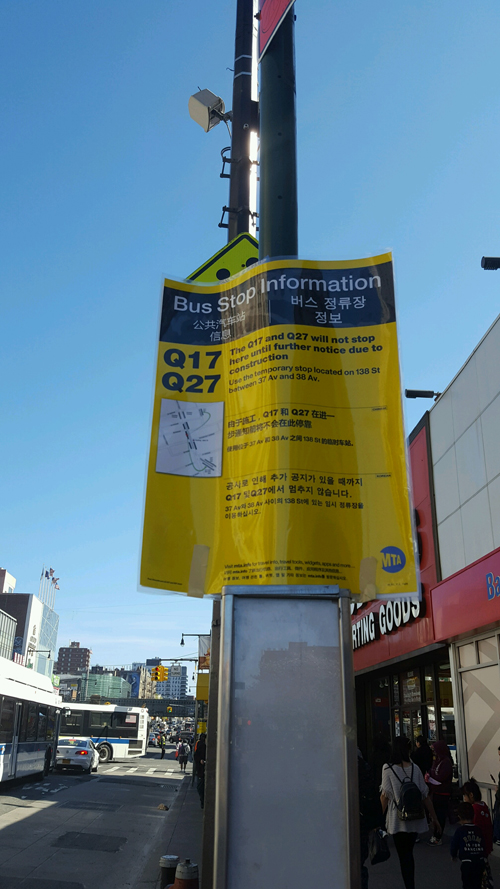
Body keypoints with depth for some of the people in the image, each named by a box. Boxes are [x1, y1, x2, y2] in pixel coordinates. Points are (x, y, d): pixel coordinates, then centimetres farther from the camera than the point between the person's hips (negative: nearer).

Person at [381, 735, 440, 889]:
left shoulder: (388, 769, -11)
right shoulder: (415, 768, -2)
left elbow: (385, 796, -10)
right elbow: (425, 795, 0)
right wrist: (434, 817, 9)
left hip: (397, 821, -3)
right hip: (415, 819, 4)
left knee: (403, 856, 7)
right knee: (408, 853, 21)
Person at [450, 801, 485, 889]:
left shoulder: (460, 830, -6)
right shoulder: (479, 830, 2)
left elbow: (454, 845, 0)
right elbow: (483, 846, 6)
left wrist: (454, 855, 19)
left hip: (466, 863, -4)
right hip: (480, 861, 4)